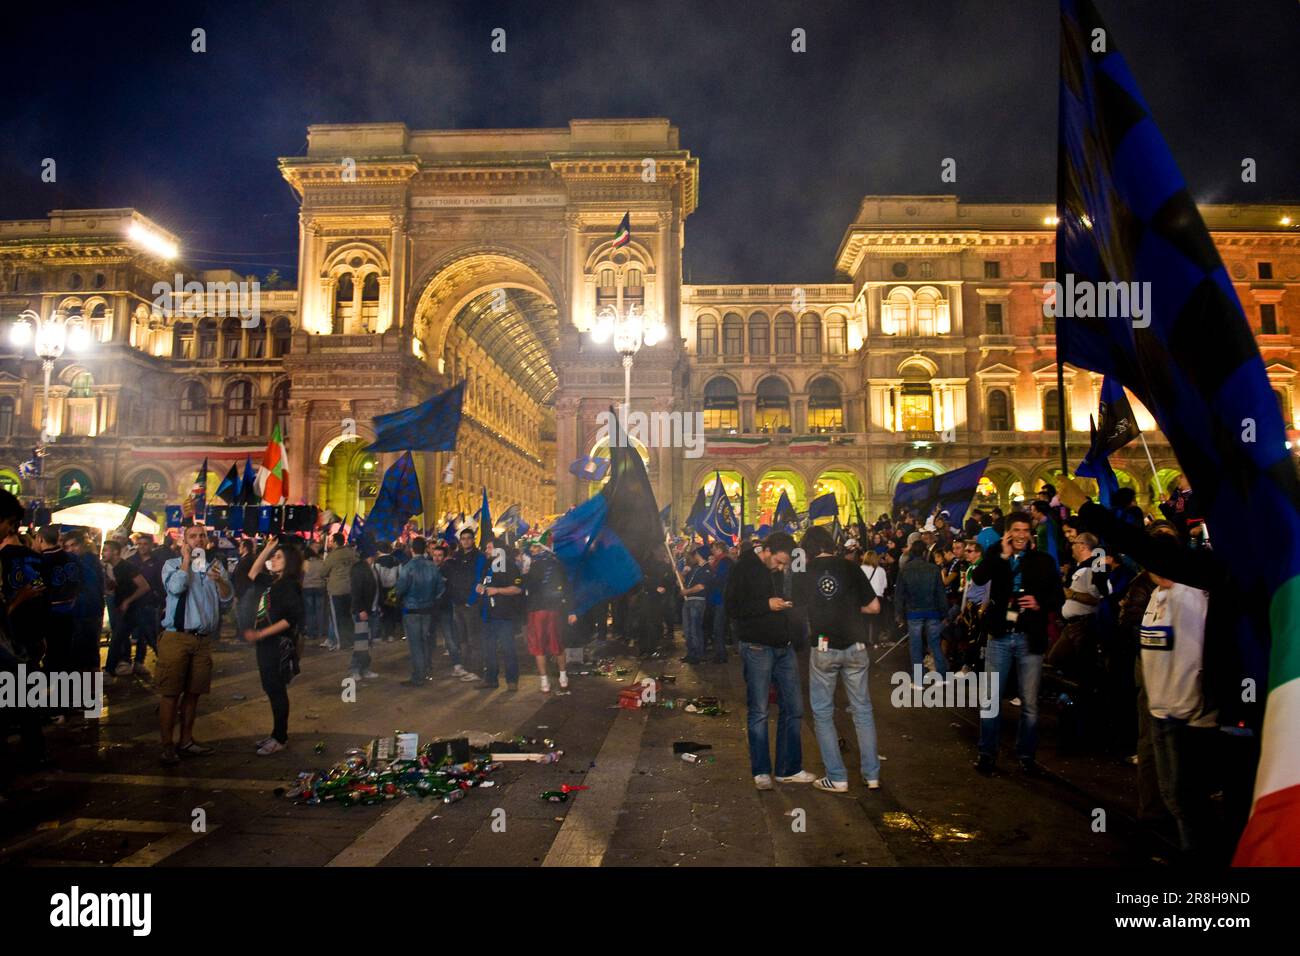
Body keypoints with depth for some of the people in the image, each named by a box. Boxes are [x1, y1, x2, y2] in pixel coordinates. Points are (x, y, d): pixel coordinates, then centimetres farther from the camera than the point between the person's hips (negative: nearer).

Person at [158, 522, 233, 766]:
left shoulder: (215, 565, 12)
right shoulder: (173, 564, 3)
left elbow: (228, 599, 6)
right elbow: (176, 587, -19)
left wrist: (219, 580, -12)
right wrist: (187, 558, -9)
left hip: (204, 639, 4)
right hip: (176, 637, -4)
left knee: (193, 692, 10)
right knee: (171, 693, -1)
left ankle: (186, 741, 21)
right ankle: (167, 745, 6)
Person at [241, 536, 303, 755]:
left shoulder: (289, 585, -14)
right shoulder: (272, 582, 12)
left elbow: (291, 618, -21)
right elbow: (252, 574, 28)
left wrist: (260, 634, -23)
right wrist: (265, 550, 17)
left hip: (279, 646, -9)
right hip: (266, 645, 9)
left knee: (277, 691, -1)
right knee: (271, 690, 14)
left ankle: (280, 738, 8)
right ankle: (277, 734, 24)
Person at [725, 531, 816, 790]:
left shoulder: (780, 570, 10)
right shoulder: (744, 569, -10)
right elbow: (731, 606, -15)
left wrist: (789, 603, 2)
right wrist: (767, 604, -21)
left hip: (783, 647, 7)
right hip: (757, 647, -7)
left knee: (793, 708, 9)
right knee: (758, 712, 2)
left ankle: (789, 768, 20)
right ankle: (761, 771, 14)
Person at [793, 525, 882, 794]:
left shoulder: (804, 573, -1)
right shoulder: (850, 567, 0)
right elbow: (874, 606, 2)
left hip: (823, 648, -1)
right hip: (855, 646, 2)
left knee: (823, 713, 9)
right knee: (862, 709, 13)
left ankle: (837, 778, 9)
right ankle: (872, 775, 17)